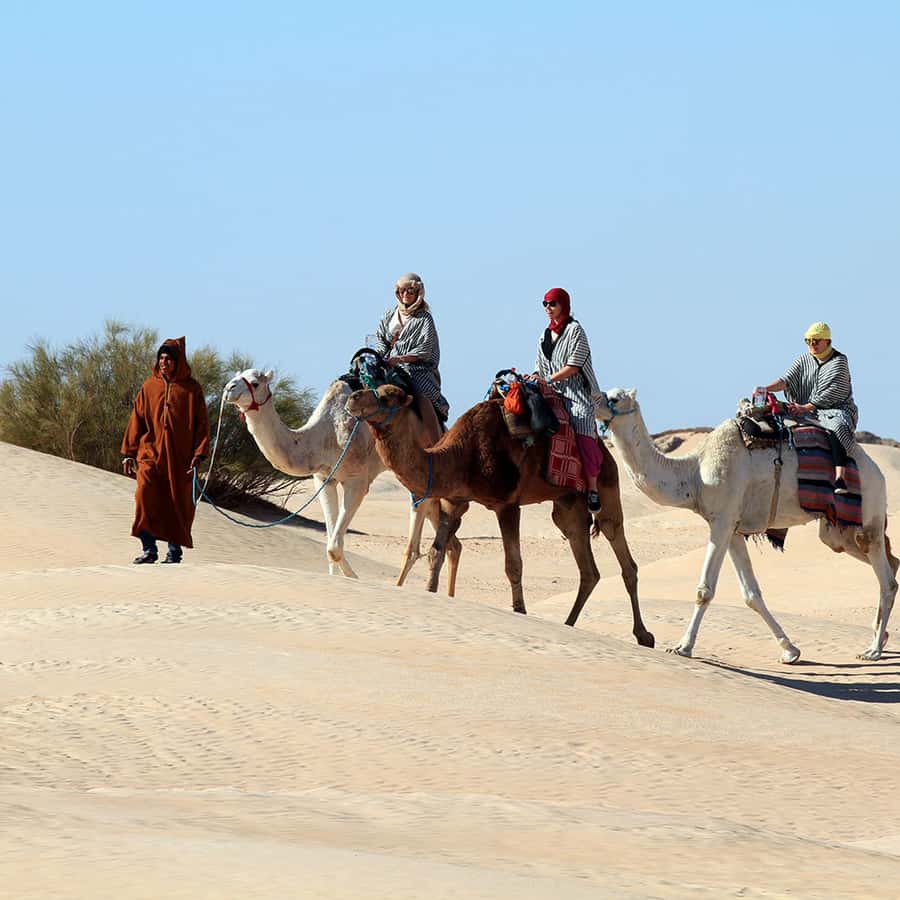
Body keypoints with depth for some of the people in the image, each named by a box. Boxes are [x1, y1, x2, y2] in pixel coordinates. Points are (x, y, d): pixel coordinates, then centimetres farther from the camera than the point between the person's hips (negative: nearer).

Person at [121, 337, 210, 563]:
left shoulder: (191, 389, 3)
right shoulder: (149, 387, 8)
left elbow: (202, 424, 3)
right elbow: (137, 421, 10)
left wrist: (198, 454, -7)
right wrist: (129, 453, 6)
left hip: (179, 458, -1)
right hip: (150, 453, 1)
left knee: (178, 504, 2)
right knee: (145, 495, -18)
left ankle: (174, 552, 14)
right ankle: (149, 549, -13)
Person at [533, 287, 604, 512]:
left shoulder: (575, 330, -2)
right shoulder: (545, 335, 20)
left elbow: (574, 366, -9)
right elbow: (541, 369, 22)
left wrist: (547, 380, -13)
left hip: (577, 393, -7)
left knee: (584, 436, -23)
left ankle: (592, 489, -18)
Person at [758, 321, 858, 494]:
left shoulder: (839, 362, -1)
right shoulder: (803, 361, 15)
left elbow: (830, 393, -10)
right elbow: (787, 379, 1)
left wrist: (805, 407, -16)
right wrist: (766, 388, -19)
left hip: (835, 410, -6)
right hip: (806, 413, 6)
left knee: (836, 431, -38)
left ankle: (840, 479, -51)